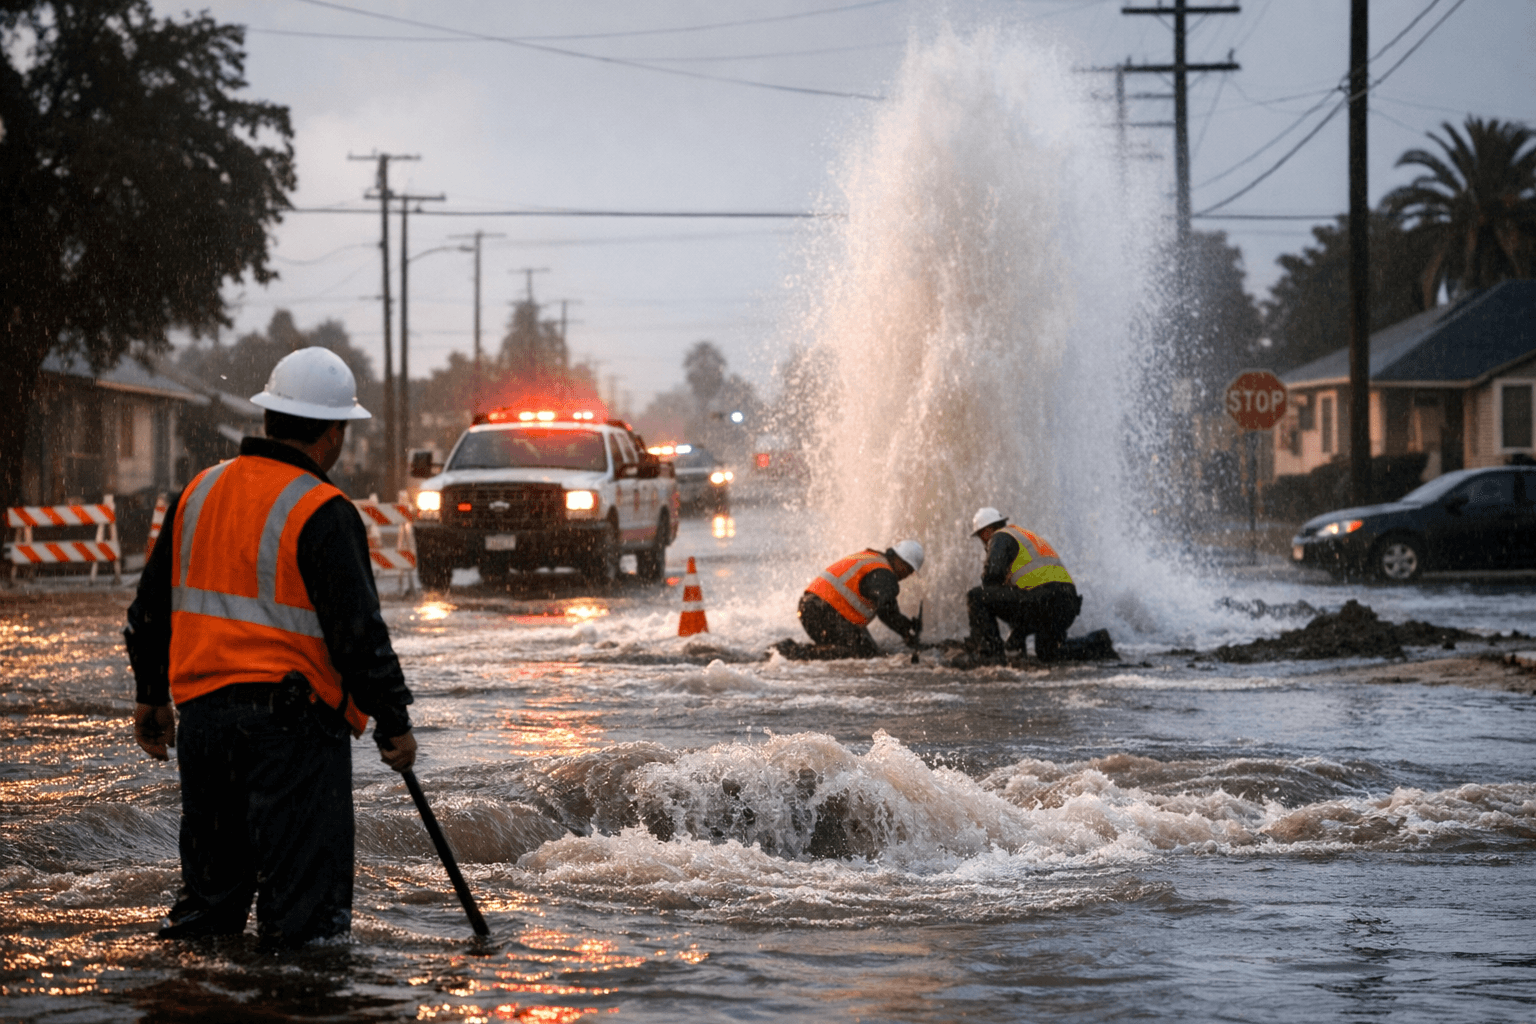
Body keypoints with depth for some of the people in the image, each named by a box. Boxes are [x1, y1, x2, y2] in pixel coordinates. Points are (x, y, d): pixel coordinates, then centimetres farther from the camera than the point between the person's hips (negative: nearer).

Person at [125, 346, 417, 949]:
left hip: (200, 712, 7)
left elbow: (151, 606, 18)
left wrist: (150, 696, 28)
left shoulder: (199, 492, 10)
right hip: (292, 719, -7)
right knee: (305, 913, -3)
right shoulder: (322, 513, -11)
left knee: (209, 897, 18)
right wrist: (393, 722, -6)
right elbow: (357, 628, -14)